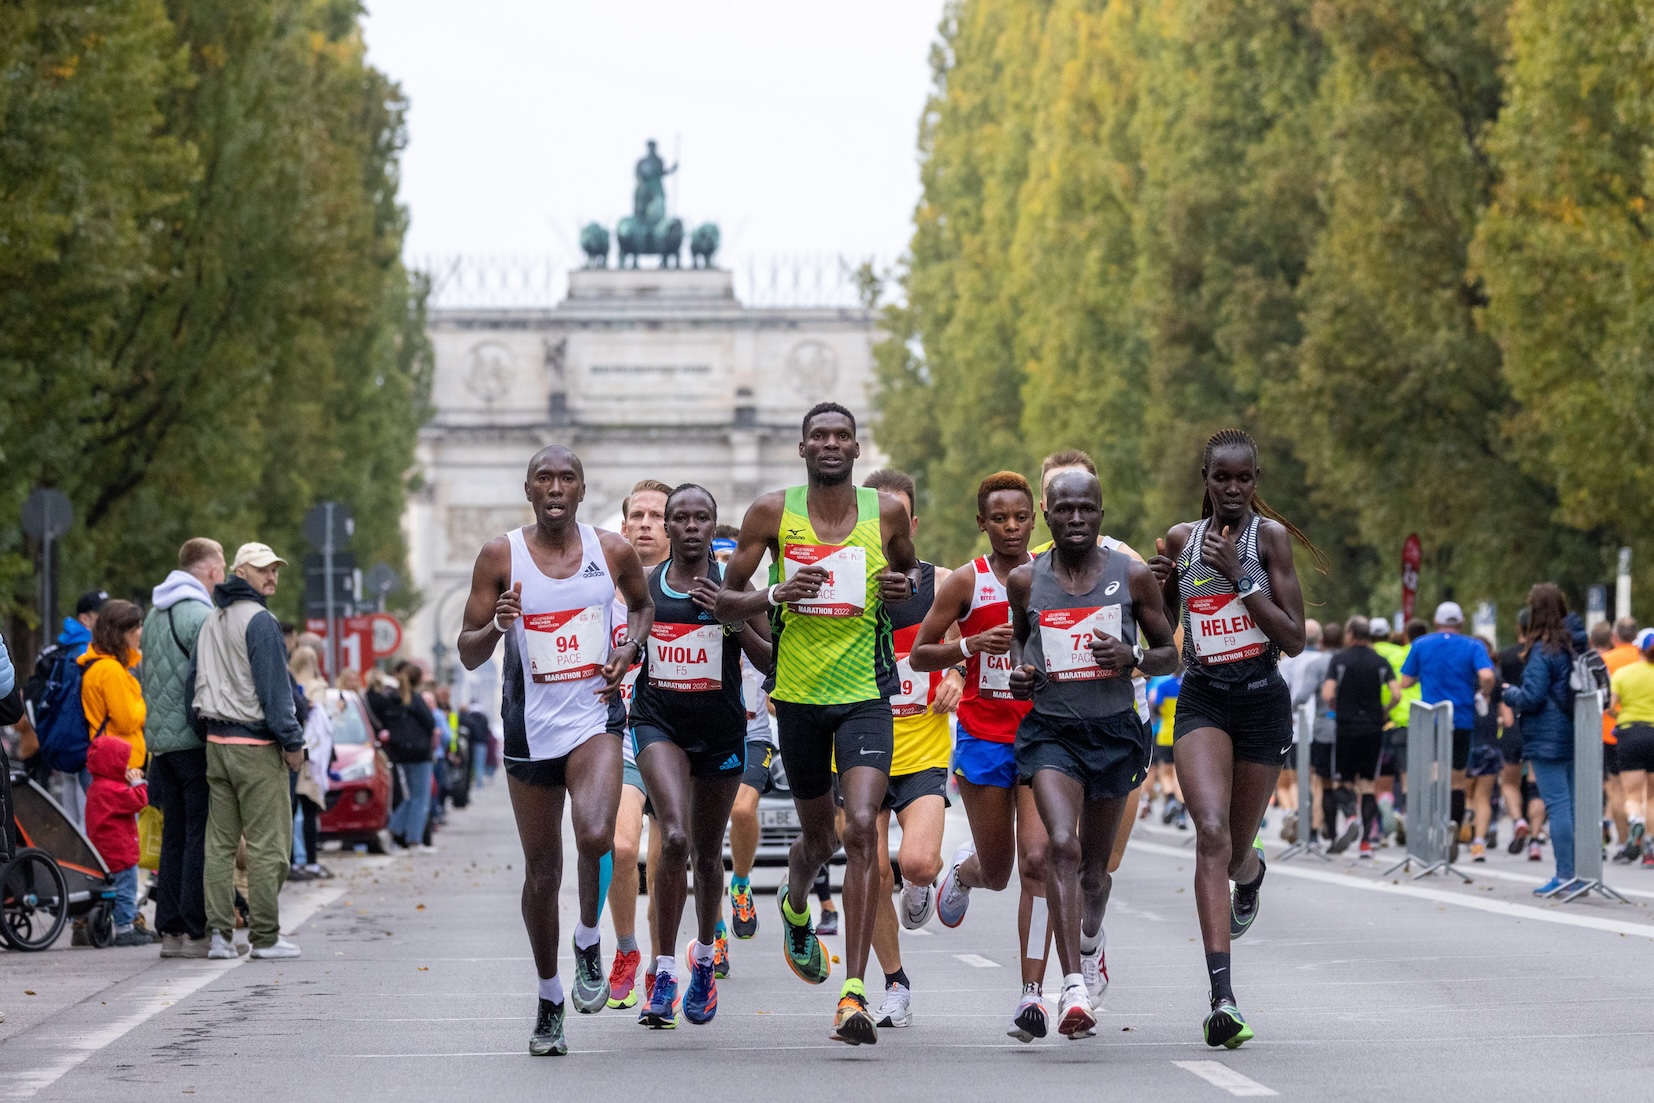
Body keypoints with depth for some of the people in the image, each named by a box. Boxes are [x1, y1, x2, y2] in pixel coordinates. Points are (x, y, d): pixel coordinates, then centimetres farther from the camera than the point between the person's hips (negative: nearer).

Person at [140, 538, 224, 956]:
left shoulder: (154, 614, 16)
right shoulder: (200, 616, -13)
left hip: (161, 740, 9)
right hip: (195, 741, -9)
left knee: (174, 837, 11)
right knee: (201, 836, -5)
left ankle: (170, 929, 11)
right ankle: (195, 932, -6)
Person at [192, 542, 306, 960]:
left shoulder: (210, 622, 14)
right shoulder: (259, 621, -11)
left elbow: (193, 682, 17)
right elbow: (274, 686, -14)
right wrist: (293, 741, -10)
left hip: (216, 743, 8)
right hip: (256, 745, -8)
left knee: (220, 842, 7)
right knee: (267, 843, -4)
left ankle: (219, 933, 4)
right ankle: (265, 936, -4)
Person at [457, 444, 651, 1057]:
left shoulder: (613, 550, 1)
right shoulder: (500, 556, -2)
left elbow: (643, 605, 22)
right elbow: (468, 654, 0)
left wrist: (629, 649, 2)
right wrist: (497, 625, -21)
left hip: (594, 716, -1)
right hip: (530, 727, 1)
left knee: (595, 835, -27)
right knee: (542, 871, 8)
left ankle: (588, 942, 0)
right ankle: (550, 999, 24)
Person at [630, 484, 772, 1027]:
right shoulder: (642, 585, 3)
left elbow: (770, 661, -1)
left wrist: (736, 620, -14)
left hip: (721, 728, 1)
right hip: (660, 723, -1)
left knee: (707, 854, 14)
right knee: (675, 838, -23)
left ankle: (703, 958, 39)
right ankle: (664, 973, -18)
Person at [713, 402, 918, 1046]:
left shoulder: (887, 512, 0)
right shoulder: (773, 512, -2)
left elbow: (910, 578, 19)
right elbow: (723, 600, 3)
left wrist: (905, 590, -5)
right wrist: (777, 594, -17)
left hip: (866, 694, -1)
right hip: (799, 695, 1)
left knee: (862, 827, -20)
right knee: (819, 836, 16)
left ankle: (854, 995, -22)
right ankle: (795, 908, 55)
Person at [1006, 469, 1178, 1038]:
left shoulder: (1133, 576, -2)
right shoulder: (1025, 580, 0)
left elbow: (1170, 655, 5)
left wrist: (1133, 657, -16)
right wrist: (1019, 670, -1)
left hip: (1113, 732, 1)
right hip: (1050, 730, -1)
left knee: (1095, 863, 15)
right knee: (1062, 845, -23)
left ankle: (1090, 943, 49)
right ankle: (1074, 987, -29)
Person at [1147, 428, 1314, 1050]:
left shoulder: (1269, 535, -5)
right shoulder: (1181, 538, 5)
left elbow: (1294, 638, -11)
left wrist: (1238, 576, -18)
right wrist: (1158, 584, -3)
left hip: (1262, 701, -1)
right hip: (1201, 701, 1)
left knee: (1234, 851, 11)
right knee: (1211, 833, -22)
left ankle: (1251, 872, 54)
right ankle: (1222, 996, -29)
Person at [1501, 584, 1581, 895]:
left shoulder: (1542, 652, -13)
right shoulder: (1572, 645, 10)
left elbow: (1532, 697, -16)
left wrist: (1509, 693, 5)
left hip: (1547, 738, -8)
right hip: (1573, 737, 8)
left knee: (1556, 805, -8)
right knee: (1573, 804, 9)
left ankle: (1564, 874, -10)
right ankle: (1578, 870, 10)